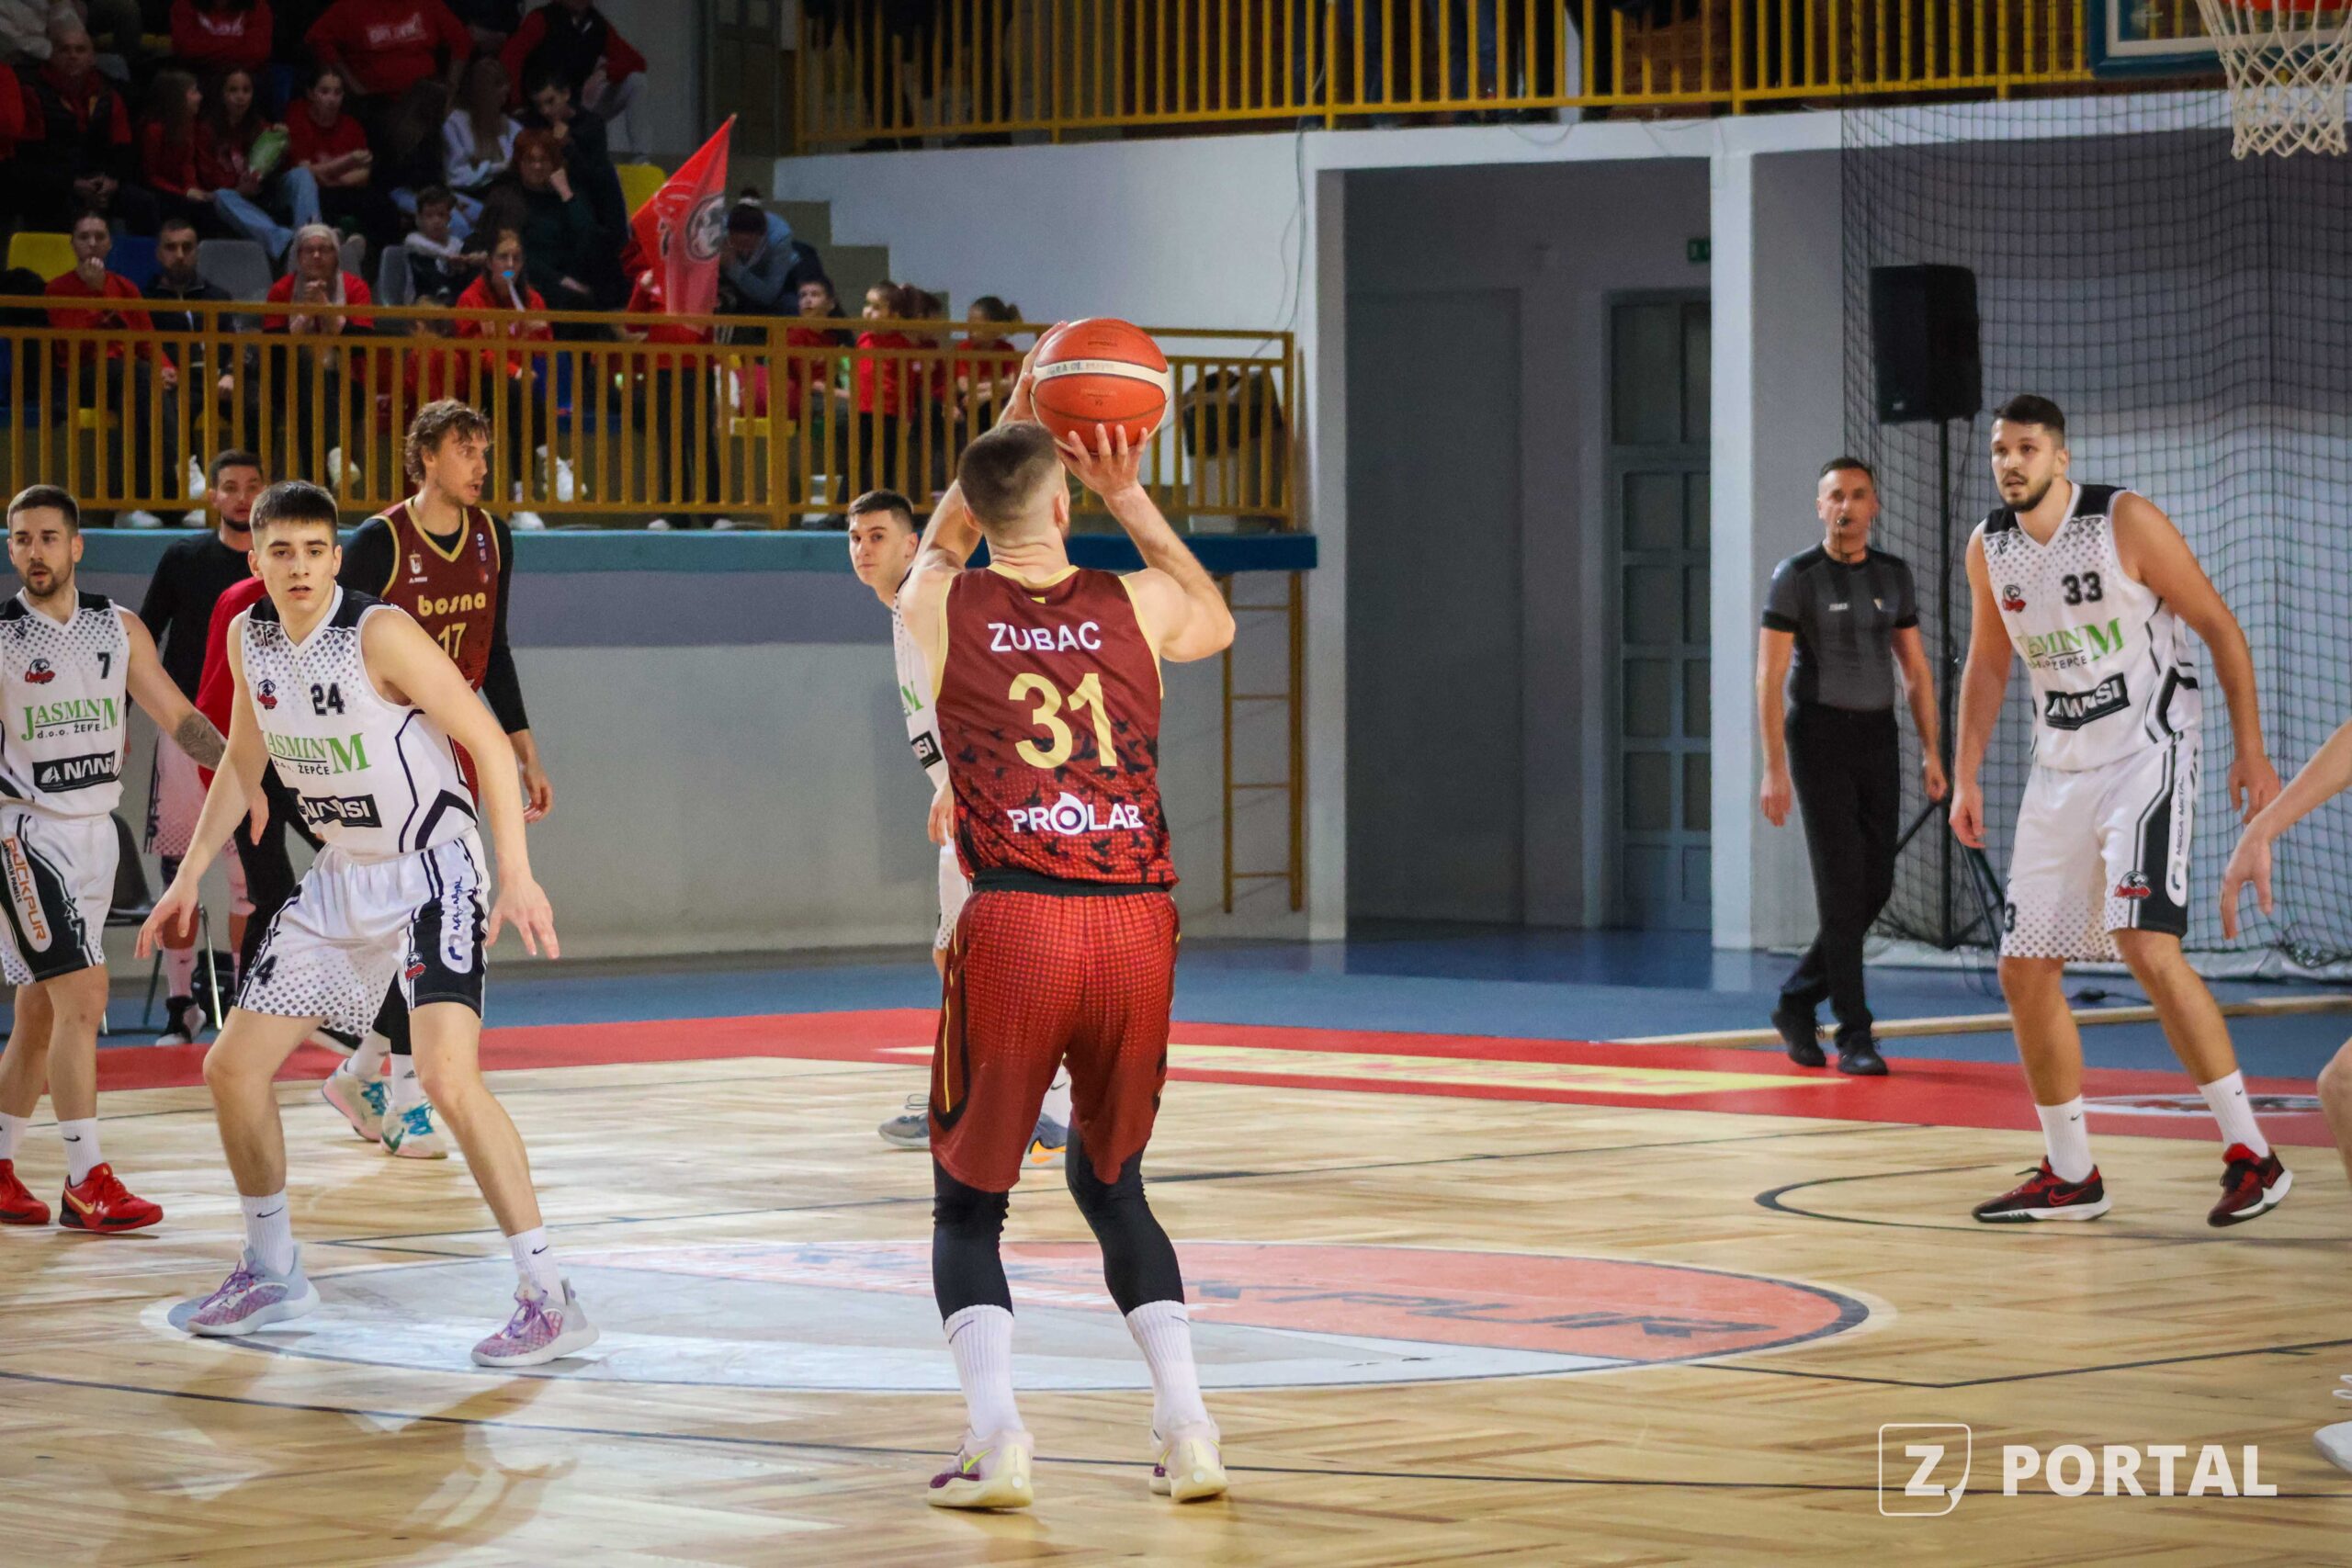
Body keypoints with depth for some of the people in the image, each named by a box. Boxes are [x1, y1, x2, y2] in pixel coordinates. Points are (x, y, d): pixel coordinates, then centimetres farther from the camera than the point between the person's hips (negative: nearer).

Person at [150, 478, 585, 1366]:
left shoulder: (380, 635, -21)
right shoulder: (249, 641, 0)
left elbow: (489, 742, -19)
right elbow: (244, 761, 18)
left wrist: (517, 876, -26)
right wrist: (190, 875, 18)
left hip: (432, 875, -8)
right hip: (340, 881, 8)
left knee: (448, 1077, -25)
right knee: (232, 1067, 8)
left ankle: (551, 1300, -20)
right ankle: (271, 1273, 28)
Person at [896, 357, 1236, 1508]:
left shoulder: (939, 613, 4)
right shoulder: (1136, 606, 6)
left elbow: (940, 544, 31)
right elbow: (1219, 621, 32)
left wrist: (1010, 430, 35)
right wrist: (1130, 500, 29)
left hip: (1014, 928, -2)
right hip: (1136, 929, 2)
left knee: (967, 1203, 11)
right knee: (1111, 1183, 21)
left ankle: (993, 1430, -11)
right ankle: (1185, 1423, 7)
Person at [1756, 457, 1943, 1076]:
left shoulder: (1893, 576, 9)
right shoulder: (1796, 577, -7)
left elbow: (1916, 670, 13)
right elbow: (1769, 677, -10)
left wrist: (1932, 753, 5)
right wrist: (1774, 768, -16)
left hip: (1878, 737, 6)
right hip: (1819, 737, -5)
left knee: (1875, 887, 4)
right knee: (1842, 886, -10)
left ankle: (1797, 1001, 23)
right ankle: (1854, 1037, -8)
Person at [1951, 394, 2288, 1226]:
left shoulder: (2125, 522, -13)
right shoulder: (1988, 548, 4)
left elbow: (2219, 627, -8)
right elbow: (1988, 665, 18)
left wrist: (2251, 750, -10)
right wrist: (1966, 778, 12)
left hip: (2145, 754, -7)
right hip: (2060, 772, 7)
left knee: (2147, 945, -23)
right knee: (2025, 969, 4)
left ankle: (2252, 1155, -18)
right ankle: (2069, 1177, 16)